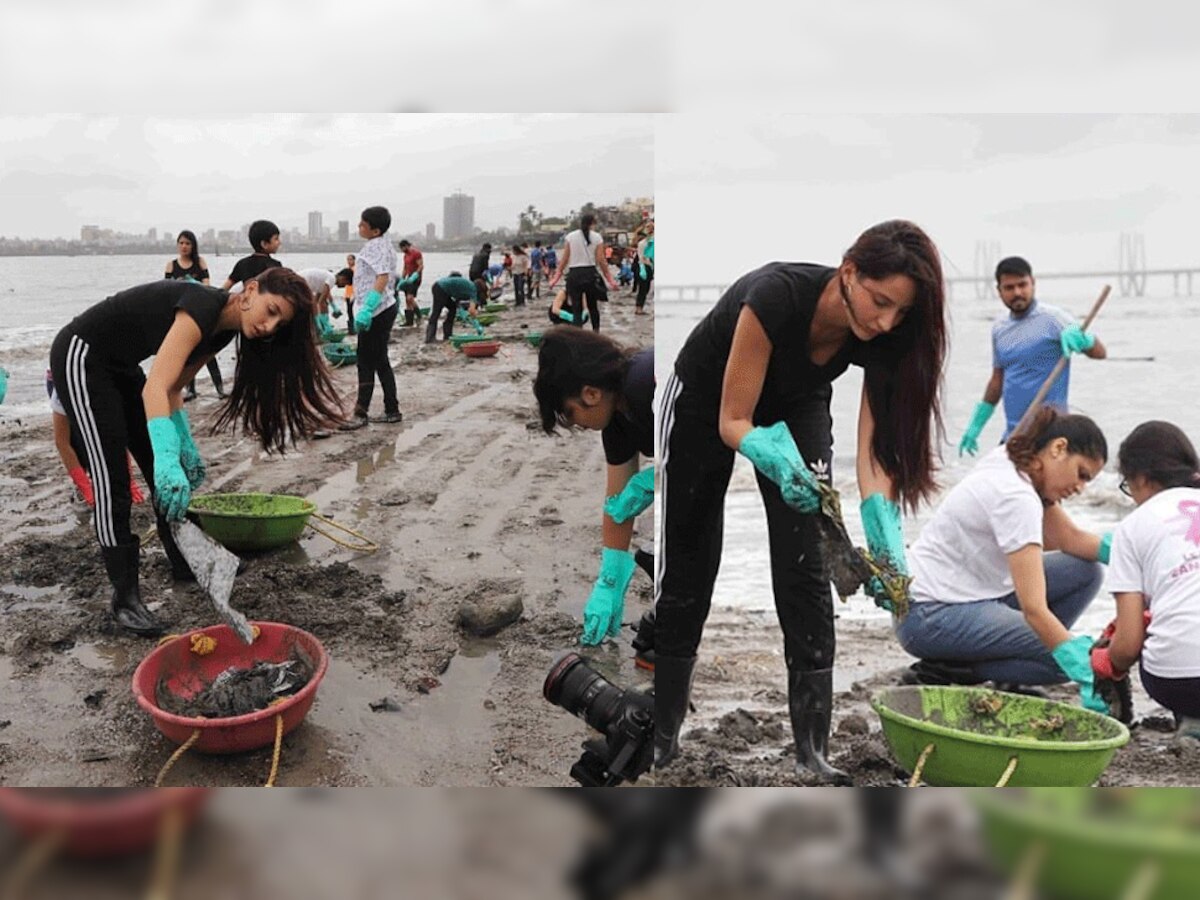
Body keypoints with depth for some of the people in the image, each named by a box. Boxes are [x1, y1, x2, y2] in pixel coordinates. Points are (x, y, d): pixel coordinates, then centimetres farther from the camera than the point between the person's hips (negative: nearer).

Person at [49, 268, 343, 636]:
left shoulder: (223, 330, -3)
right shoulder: (202, 308, -30)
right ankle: (125, 597, -5)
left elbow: (173, 388, 5)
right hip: (82, 359, -9)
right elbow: (154, 389, -40)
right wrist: (167, 461, -51)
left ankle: (185, 563, 24)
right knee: (112, 481, -11)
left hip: (120, 365, 9)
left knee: (171, 474, 9)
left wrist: (184, 447, -3)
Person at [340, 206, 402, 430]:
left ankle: (361, 414, 2)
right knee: (380, 361, 13)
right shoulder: (383, 245, 15)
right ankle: (392, 411, 17)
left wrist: (366, 309, -34)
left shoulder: (375, 246, -15)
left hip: (376, 312, -10)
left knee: (366, 363, -4)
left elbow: (382, 278, -27)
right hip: (384, 309, 10)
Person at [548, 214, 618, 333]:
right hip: (590, 274, 0)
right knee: (593, 306, 18)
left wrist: (555, 278, 4)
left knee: (576, 309, 2)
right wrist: (610, 279, 2)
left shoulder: (570, 237, 3)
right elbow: (601, 260, -4)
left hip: (574, 274, 0)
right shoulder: (597, 238, 1)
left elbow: (564, 259, 0)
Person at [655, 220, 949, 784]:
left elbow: (876, 447, -26)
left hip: (796, 407, 3)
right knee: (687, 572, 3)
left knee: (805, 574, -8)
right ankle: (661, 737, 19)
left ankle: (812, 752, -1)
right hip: (707, 400, -3)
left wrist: (884, 536, -42)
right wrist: (777, 461, -52)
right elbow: (732, 421, -33)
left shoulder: (884, 338, -26)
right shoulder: (776, 296, -39)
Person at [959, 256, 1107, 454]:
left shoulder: (1052, 318, -8)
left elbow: (1100, 353, -15)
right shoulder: (999, 328, 10)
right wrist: (975, 426, 17)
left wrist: (1079, 337, -37)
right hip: (1012, 435, 7)